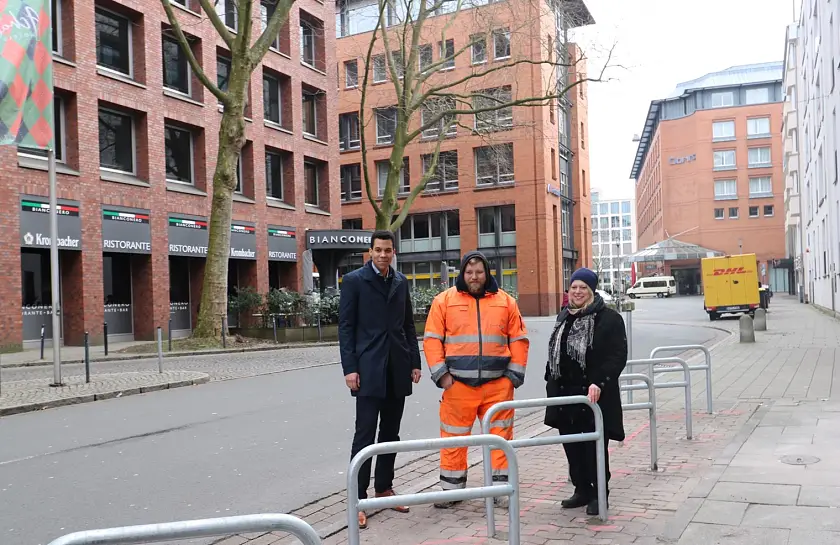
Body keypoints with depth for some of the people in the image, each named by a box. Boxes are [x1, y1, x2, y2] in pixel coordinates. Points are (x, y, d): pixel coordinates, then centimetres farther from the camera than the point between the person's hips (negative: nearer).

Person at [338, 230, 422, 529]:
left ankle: (384, 488, 23)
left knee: (390, 433, 11)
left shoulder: (401, 281, 12)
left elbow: (408, 325, 14)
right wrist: (350, 368, -12)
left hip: (398, 369, 5)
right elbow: (345, 326, -5)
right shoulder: (354, 280, -2)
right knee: (365, 434, -4)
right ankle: (358, 498, 1)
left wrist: (415, 363, 8)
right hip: (368, 369, -5)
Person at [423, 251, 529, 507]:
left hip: (498, 384, 1)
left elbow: (518, 339, 9)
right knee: (454, 438, 5)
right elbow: (432, 339, 1)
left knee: (500, 436, 5)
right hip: (458, 385, -1)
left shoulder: (506, 301, 8)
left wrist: (514, 374, 2)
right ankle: (452, 488, 18)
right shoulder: (444, 300, 3)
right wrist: (441, 374, -6)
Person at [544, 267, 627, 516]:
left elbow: (618, 356, -15)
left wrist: (599, 383, -24)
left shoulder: (609, 318, -9)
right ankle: (582, 490, 28)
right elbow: (554, 353, 21)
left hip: (593, 395, -7)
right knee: (572, 444, 13)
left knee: (595, 446, 2)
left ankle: (598, 494, 16)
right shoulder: (564, 317, 13)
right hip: (565, 394, 7)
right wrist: (550, 381, 15)